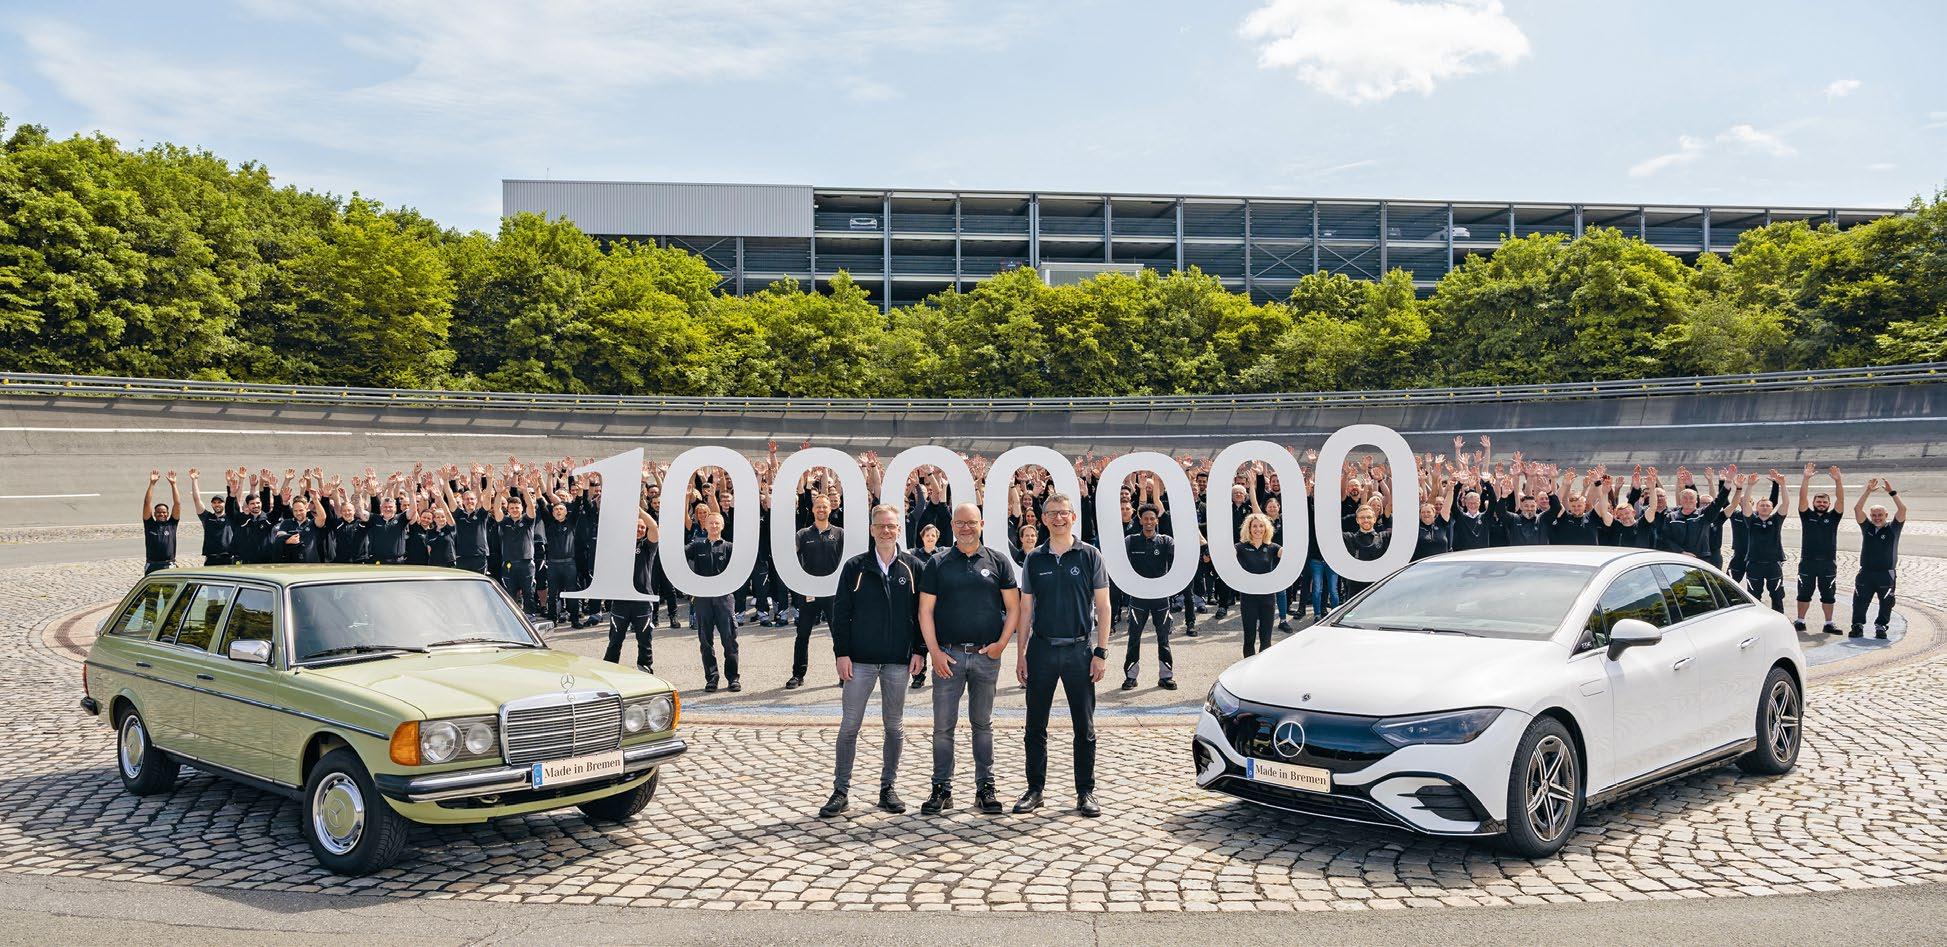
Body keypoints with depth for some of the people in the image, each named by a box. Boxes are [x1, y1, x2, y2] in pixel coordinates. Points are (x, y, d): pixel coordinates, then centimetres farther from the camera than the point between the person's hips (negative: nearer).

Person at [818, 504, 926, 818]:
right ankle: (841, 790, 9)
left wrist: (919, 650, -2)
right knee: (850, 725, 1)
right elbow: (840, 612, 2)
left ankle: (887, 789, 19)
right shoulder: (855, 567, 2)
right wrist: (841, 652, -5)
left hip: (898, 660, 1)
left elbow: (922, 612, 5)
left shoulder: (914, 567, 4)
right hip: (860, 659, -1)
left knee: (894, 726, 8)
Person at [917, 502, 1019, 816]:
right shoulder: (938, 563, 5)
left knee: (983, 724, 9)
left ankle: (985, 787, 15)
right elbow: (925, 610, 2)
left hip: (987, 656, 1)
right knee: (943, 726, 2)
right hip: (947, 655, 0)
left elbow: (1013, 607, 7)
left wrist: (1002, 642, -7)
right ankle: (942, 790, 10)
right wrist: (934, 651, -7)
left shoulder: (998, 562, 7)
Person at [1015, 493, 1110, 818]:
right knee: (1036, 726, 6)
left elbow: (1103, 606, 1)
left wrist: (1101, 652, -6)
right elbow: (1025, 608, 10)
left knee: (1085, 727, 4)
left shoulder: (1089, 556, 1)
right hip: (1041, 649, 2)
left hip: (1078, 650, -2)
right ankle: (1034, 789, 17)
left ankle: (1085, 792, 13)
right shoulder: (1034, 559, 7)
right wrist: (1020, 653, 5)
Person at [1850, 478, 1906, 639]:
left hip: (1886, 574, -1)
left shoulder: (1892, 528, 2)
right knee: (1859, 601, 1)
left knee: (1886, 602, 2)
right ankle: (1858, 625, 9)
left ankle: (1881, 626, 13)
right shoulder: (1867, 527, 7)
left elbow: (1903, 509, -11)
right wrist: (1868, 491, -10)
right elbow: (1857, 509, -3)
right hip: (1865, 573, 1)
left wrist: (1892, 492, -14)